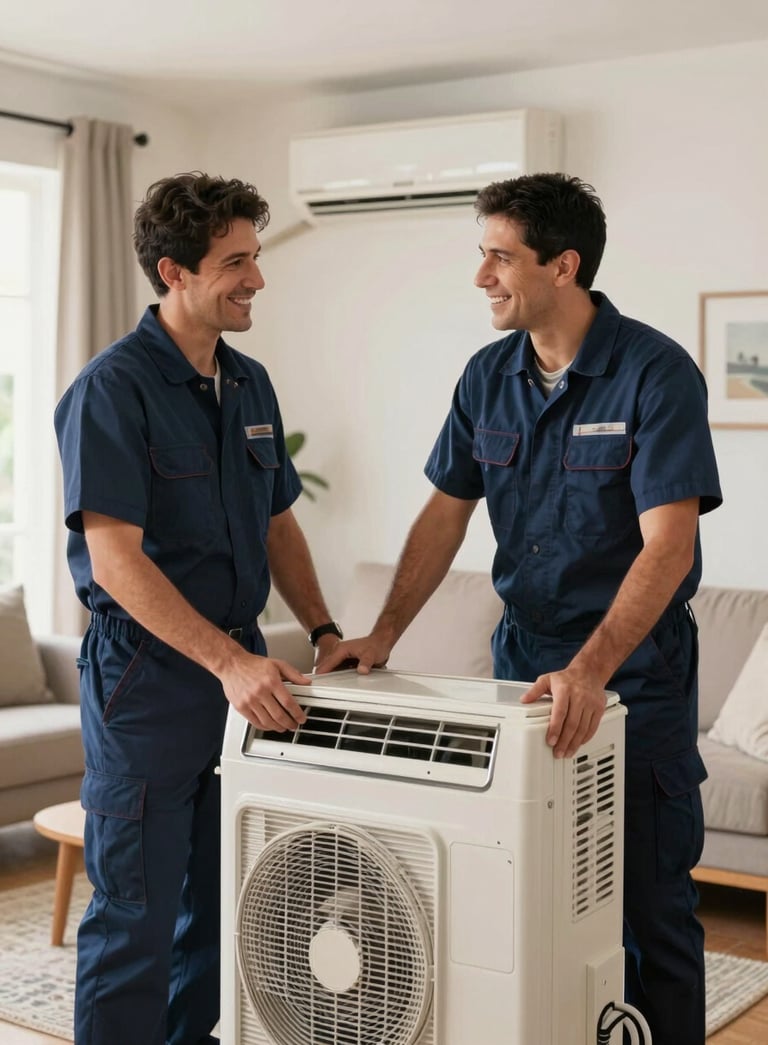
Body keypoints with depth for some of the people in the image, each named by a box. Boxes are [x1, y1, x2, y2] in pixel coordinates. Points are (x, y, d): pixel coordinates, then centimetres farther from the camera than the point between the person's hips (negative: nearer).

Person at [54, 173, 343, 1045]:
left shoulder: (250, 385, 10)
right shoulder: (113, 388, -14)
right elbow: (115, 558, -20)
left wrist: (323, 630, 6)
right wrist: (229, 662, -25)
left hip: (242, 670, 8)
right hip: (147, 677, -7)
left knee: (220, 905, 16)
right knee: (137, 915, 0)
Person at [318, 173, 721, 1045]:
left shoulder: (655, 373, -16)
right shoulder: (490, 376, 3)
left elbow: (668, 546, -24)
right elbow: (445, 515, 7)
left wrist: (590, 671, -34)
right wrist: (382, 636, -3)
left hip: (636, 670, -5)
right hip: (524, 659, 6)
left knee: (647, 900, 2)